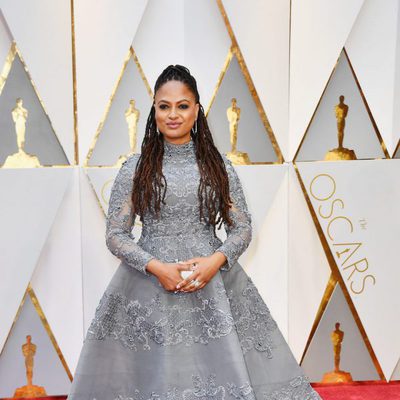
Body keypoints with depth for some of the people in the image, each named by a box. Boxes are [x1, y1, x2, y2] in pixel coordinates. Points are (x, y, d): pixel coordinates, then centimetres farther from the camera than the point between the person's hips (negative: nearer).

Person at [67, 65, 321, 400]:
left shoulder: (218, 165, 6)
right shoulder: (135, 168, 2)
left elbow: (243, 228, 6)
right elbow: (115, 235, 0)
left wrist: (216, 260, -12)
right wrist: (156, 267, -13)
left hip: (214, 282, 1)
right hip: (149, 283, -1)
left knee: (224, 367, 1)